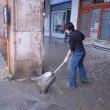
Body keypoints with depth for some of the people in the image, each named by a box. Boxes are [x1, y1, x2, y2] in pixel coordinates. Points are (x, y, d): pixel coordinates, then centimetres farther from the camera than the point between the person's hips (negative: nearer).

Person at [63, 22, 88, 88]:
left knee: (73, 68, 4)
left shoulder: (71, 35, -19)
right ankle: (84, 79, 40)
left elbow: (71, 48, -18)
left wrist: (67, 57, -11)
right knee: (81, 65, 26)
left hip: (77, 53, -9)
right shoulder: (78, 32, 5)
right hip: (83, 51, 9)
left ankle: (72, 84, 15)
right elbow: (83, 37, 25)